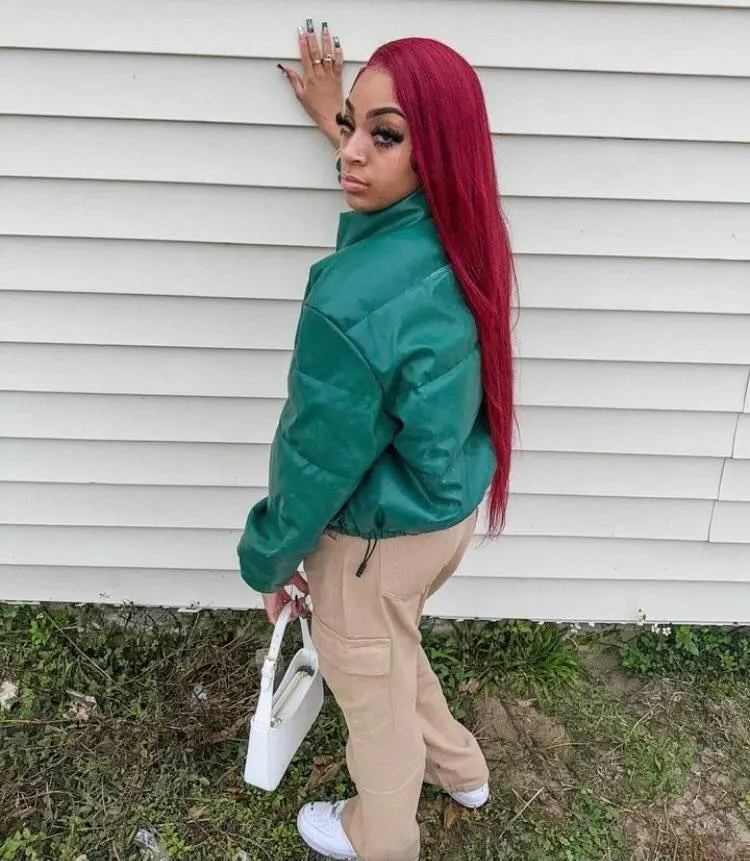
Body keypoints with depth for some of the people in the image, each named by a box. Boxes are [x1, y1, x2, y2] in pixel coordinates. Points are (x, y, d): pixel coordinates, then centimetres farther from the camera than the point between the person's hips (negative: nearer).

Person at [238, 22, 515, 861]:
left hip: (379, 536, -8)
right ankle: (458, 768, 60)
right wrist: (334, 119, 24)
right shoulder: (461, 234, -10)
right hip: (451, 506, 8)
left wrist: (267, 556, -4)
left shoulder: (353, 301, -35)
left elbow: (320, 458, -22)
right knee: (393, 653, 34)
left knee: (372, 690, 21)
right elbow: (389, 185, 17)